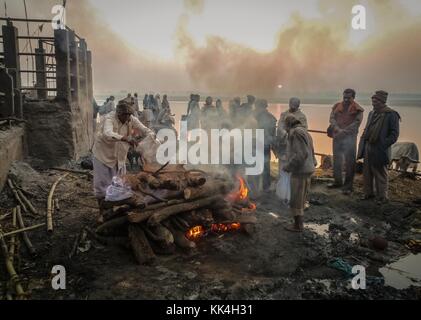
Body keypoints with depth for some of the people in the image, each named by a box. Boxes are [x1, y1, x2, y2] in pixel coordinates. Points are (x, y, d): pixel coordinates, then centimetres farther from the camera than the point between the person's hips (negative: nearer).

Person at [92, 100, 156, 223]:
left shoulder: (131, 120, -11)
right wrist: (125, 138, -59)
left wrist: (151, 137, -31)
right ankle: (102, 213, 17)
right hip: (103, 155, -5)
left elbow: (145, 130, -8)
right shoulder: (109, 118, -26)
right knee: (102, 184, 1)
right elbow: (108, 134, -45)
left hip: (119, 157, 5)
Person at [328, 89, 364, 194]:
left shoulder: (357, 109, -3)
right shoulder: (337, 106, 9)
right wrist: (338, 129, -15)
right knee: (337, 159, 13)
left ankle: (348, 186, 4)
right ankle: (338, 181, 27)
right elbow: (332, 118, 1)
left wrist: (343, 132, -17)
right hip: (337, 136, 5)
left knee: (349, 162, -3)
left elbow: (356, 123, -11)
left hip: (349, 137, -5)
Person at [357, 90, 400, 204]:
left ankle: (382, 197, 16)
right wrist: (363, 143, 10)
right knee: (367, 172, 14)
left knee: (380, 173, 3)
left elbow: (394, 134, -13)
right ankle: (368, 193, 28)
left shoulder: (391, 115, -12)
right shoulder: (372, 113, 11)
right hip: (368, 148, 7)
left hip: (380, 150, -7)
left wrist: (383, 145, -19)